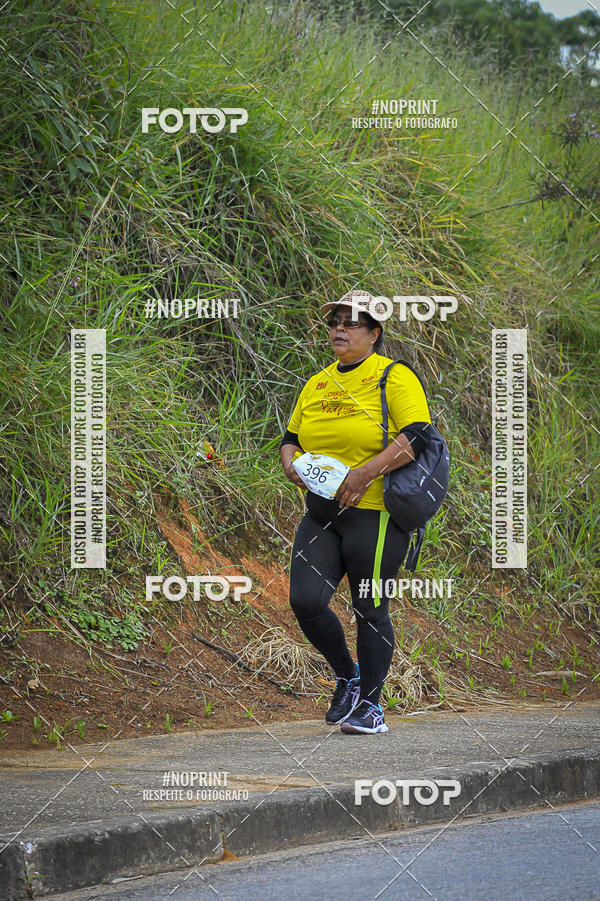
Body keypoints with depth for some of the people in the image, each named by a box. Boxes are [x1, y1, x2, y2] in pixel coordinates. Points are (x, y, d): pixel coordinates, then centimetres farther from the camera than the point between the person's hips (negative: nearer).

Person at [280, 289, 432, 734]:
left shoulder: (395, 378, -6)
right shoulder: (317, 385, 15)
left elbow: (417, 434, -16)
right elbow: (291, 437, 24)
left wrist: (366, 472, -24)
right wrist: (291, 464, 1)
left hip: (374, 513, -6)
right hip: (321, 514, 6)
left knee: (370, 611, 1)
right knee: (305, 601, -7)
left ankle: (371, 704, 16)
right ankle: (347, 676, 17)